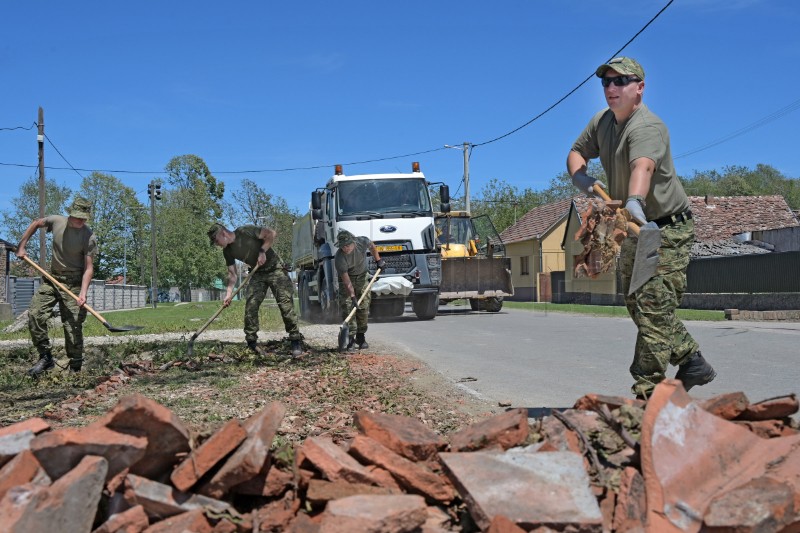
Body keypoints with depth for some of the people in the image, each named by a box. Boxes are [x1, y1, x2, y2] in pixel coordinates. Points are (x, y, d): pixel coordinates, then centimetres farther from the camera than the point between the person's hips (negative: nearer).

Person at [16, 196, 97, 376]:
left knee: (73, 325, -7)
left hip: (73, 283, -5)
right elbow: (36, 223, 16)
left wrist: (83, 292, -29)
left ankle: (75, 368, 3)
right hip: (52, 278, 5)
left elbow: (89, 267, -18)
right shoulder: (57, 221, -5)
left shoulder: (89, 236, -17)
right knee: (35, 314, -7)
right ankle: (46, 357, 3)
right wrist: (21, 245, 12)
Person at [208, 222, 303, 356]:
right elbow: (232, 274, 1)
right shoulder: (227, 251, 0)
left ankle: (296, 341, -10)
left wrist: (262, 251, -25)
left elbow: (272, 234, -20)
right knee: (250, 305, -8)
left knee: (285, 303, -13)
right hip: (258, 274, 6)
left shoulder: (245, 232, -18)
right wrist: (229, 294, -11)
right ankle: (251, 341, 0)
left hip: (275, 268, -6)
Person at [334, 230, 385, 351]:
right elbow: (346, 280, -28)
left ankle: (361, 337, 8)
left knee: (363, 308, 0)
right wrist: (353, 297, -31)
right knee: (347, 307, -13)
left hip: (362, 277, 3)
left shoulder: (362, 242, -23)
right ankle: (350, 338, -11)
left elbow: (372, 246, 4)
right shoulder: (339, 258, -31)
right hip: (347, 279, -3)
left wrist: (378, 260, 8)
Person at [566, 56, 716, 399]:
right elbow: (577, 152, 14)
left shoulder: (647, 127, -25)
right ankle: (692, 362, 29)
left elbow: (642, 166, -45)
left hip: (667, 229, -9)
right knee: (637, 305, 14)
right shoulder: (602, 121, 3)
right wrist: (581, 178, -9)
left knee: (653, 307, -14)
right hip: (635, 230, 9)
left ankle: (647, 393, -10)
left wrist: (634, 202, -64)